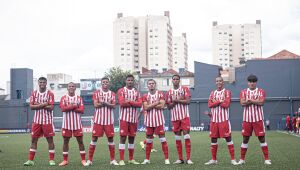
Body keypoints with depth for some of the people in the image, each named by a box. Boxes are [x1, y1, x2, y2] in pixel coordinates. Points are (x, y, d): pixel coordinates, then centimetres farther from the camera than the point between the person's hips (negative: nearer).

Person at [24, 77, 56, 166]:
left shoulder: (50, 94, -4)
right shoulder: (34, 93, 6)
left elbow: (51, 107, -13)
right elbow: (31, 106, -4)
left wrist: (38, 105, -11)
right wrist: (43, 104, -14)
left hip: (47, 120, -3)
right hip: (37, 120, 3)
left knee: (50, 139, 0)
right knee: (34, 139, 4)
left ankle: (51, 160, 7)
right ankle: (30, 160, 9)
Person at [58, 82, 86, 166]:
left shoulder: (79, 98, 6)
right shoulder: (63, 98, 3)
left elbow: (82, 110, -6)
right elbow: (63, 109, -13)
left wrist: (69, 108, -12)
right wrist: (74, 106, -14)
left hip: (77, 124, 0)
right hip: (67, 124, 0)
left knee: (80, 141, 1)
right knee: (65, 141, 4)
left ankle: (83, 160, 6)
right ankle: (65, 160, 12)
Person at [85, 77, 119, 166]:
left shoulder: (112, 94, 8)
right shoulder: (96, 93, 3)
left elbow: (113, 106, -5)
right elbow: (96, 105, -10)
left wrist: (103, 102, -17)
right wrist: (108, 103, -10)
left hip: (109, 120, 2)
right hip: (98, 120, -2)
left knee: (110, 138, 4)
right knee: (94, 138, -1)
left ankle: (112, 160, 11)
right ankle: (90, 160, 4)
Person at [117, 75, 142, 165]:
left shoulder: (137, 92, 13)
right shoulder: (121, 91, 0)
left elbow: (140, 104, -1)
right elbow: (122, 103, -15)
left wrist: (129, 101, -11)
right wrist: (134, 103, -9)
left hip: (134, 118, 4)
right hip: (124, 118, -4)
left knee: (132, 138, 9)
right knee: (123, 137, -5)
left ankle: (131, 159, 17)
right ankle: (121, 160, -4)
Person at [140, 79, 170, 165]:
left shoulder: (160, 94, 2)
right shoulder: (145, 96, 6)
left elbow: (161, 106, -11)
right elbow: (146, 108, -8)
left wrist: (150, 105, -9)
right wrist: (156, 103, -12)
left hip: (159, 120, -2)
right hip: (149, 120, 2)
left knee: (162, 139, -4)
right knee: (149, 140, 8)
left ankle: (167, 159, -1)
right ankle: (147, 159, 16)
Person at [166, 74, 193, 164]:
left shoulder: (185, 89, 1)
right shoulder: (169, 92, 9)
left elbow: (187, 101, -11)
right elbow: (169, 106, 3)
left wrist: (176, 100, -12)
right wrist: (178, 100, -10)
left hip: (185, 116, -3)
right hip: (175, 117, 3)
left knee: (186, 135, -7)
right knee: (177, 137, 5)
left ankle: (188, 158, -6)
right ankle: (180, 159, 11)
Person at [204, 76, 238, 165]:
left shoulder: (227, 92, 0)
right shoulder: (212, 93, 13)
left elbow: (226, 104, -14)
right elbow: (210, 105, -1)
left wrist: (215, 102, -7)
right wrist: (220, 101, -11)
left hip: (224, 119, -5)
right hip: (214, 119, 5)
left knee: (228, 138, -4)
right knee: (213, 139, 7)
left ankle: (233, 159, -1)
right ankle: (213, 159, 16)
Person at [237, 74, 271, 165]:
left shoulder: (261, 91, 3)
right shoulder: (243, 92, 8)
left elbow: (261, 102, -13)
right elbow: (242, 103, -9)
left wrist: (249, 100, -10)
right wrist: (256, 101, -12)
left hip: (258, 118, -1)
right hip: (247, 119, 1)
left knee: (262, 138, 0)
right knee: (245, 139, 6)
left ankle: (267, 159, 5)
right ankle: (242, 159, 14)